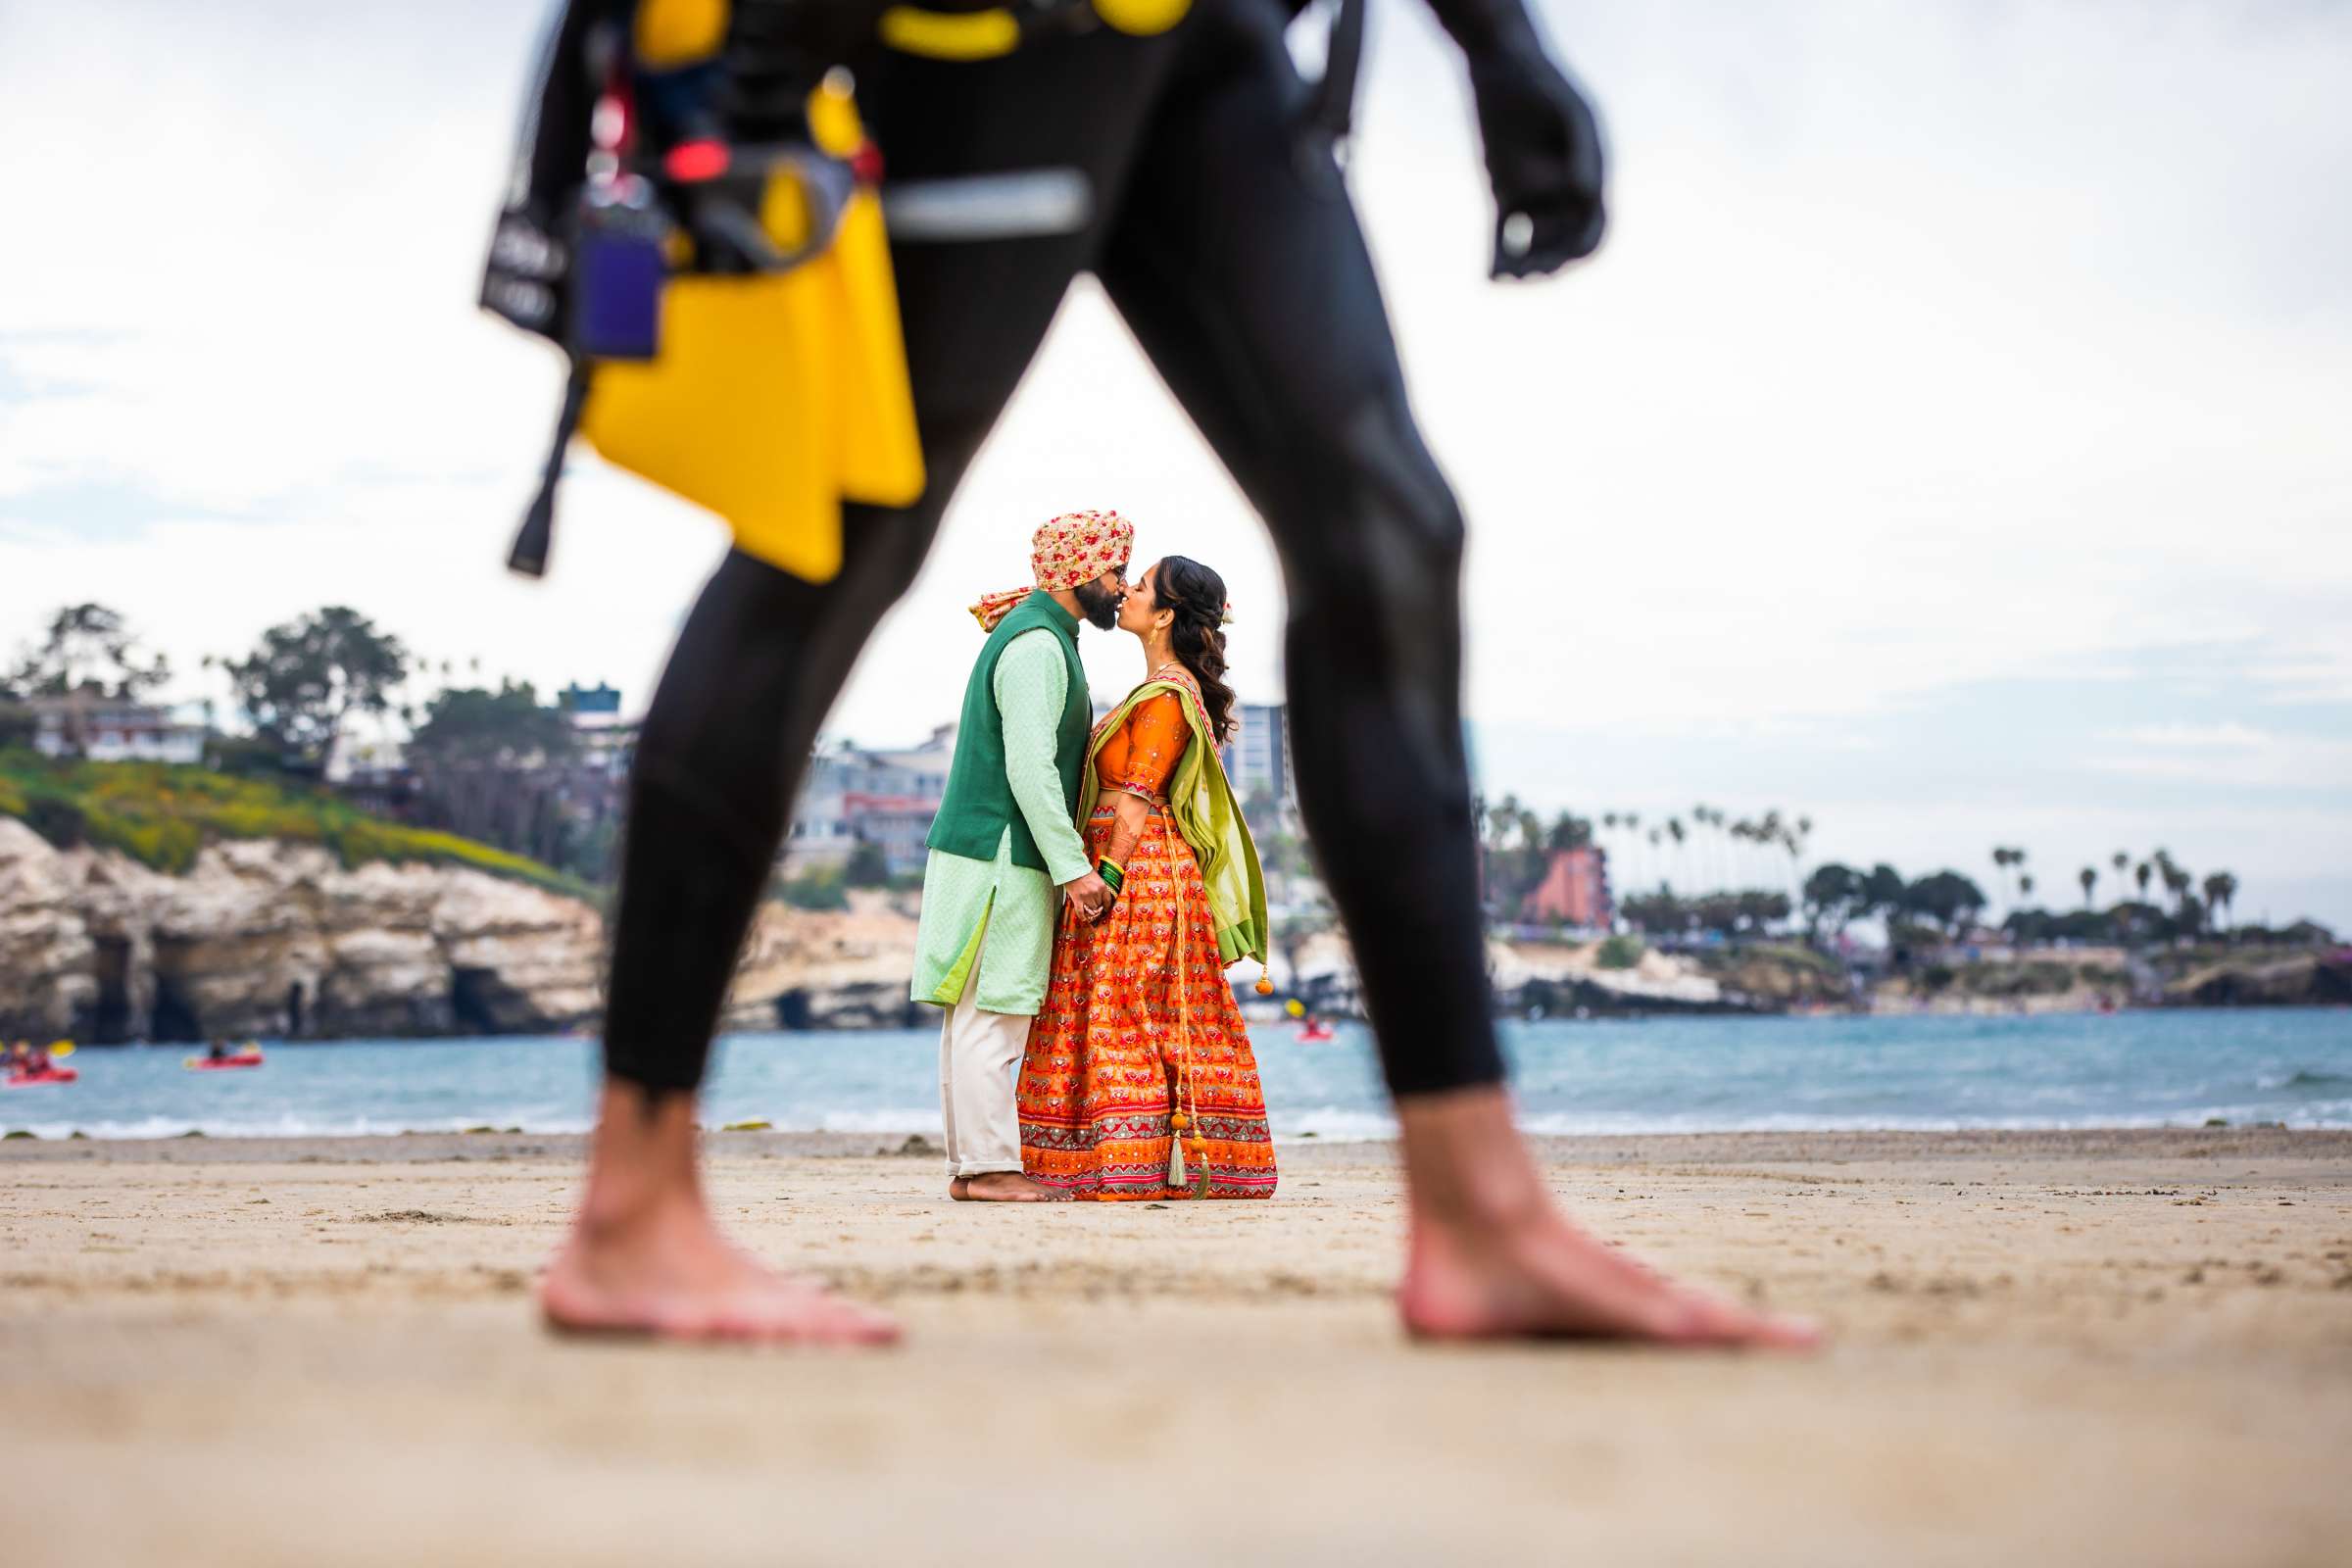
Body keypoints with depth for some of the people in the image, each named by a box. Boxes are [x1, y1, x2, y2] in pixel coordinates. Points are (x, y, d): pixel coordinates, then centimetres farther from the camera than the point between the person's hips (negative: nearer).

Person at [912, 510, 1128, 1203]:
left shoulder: (1044, 638, 20)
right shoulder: (1037, 645, -13)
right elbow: (1030, 767, -21)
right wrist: (1073, 866, -22)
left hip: (981, 851, 10)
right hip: (1001, 856, -10)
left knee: (976, 1016, 10)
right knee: (992, 1016, -9)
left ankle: (972, 1163, 12)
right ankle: (988, 1165, -9)